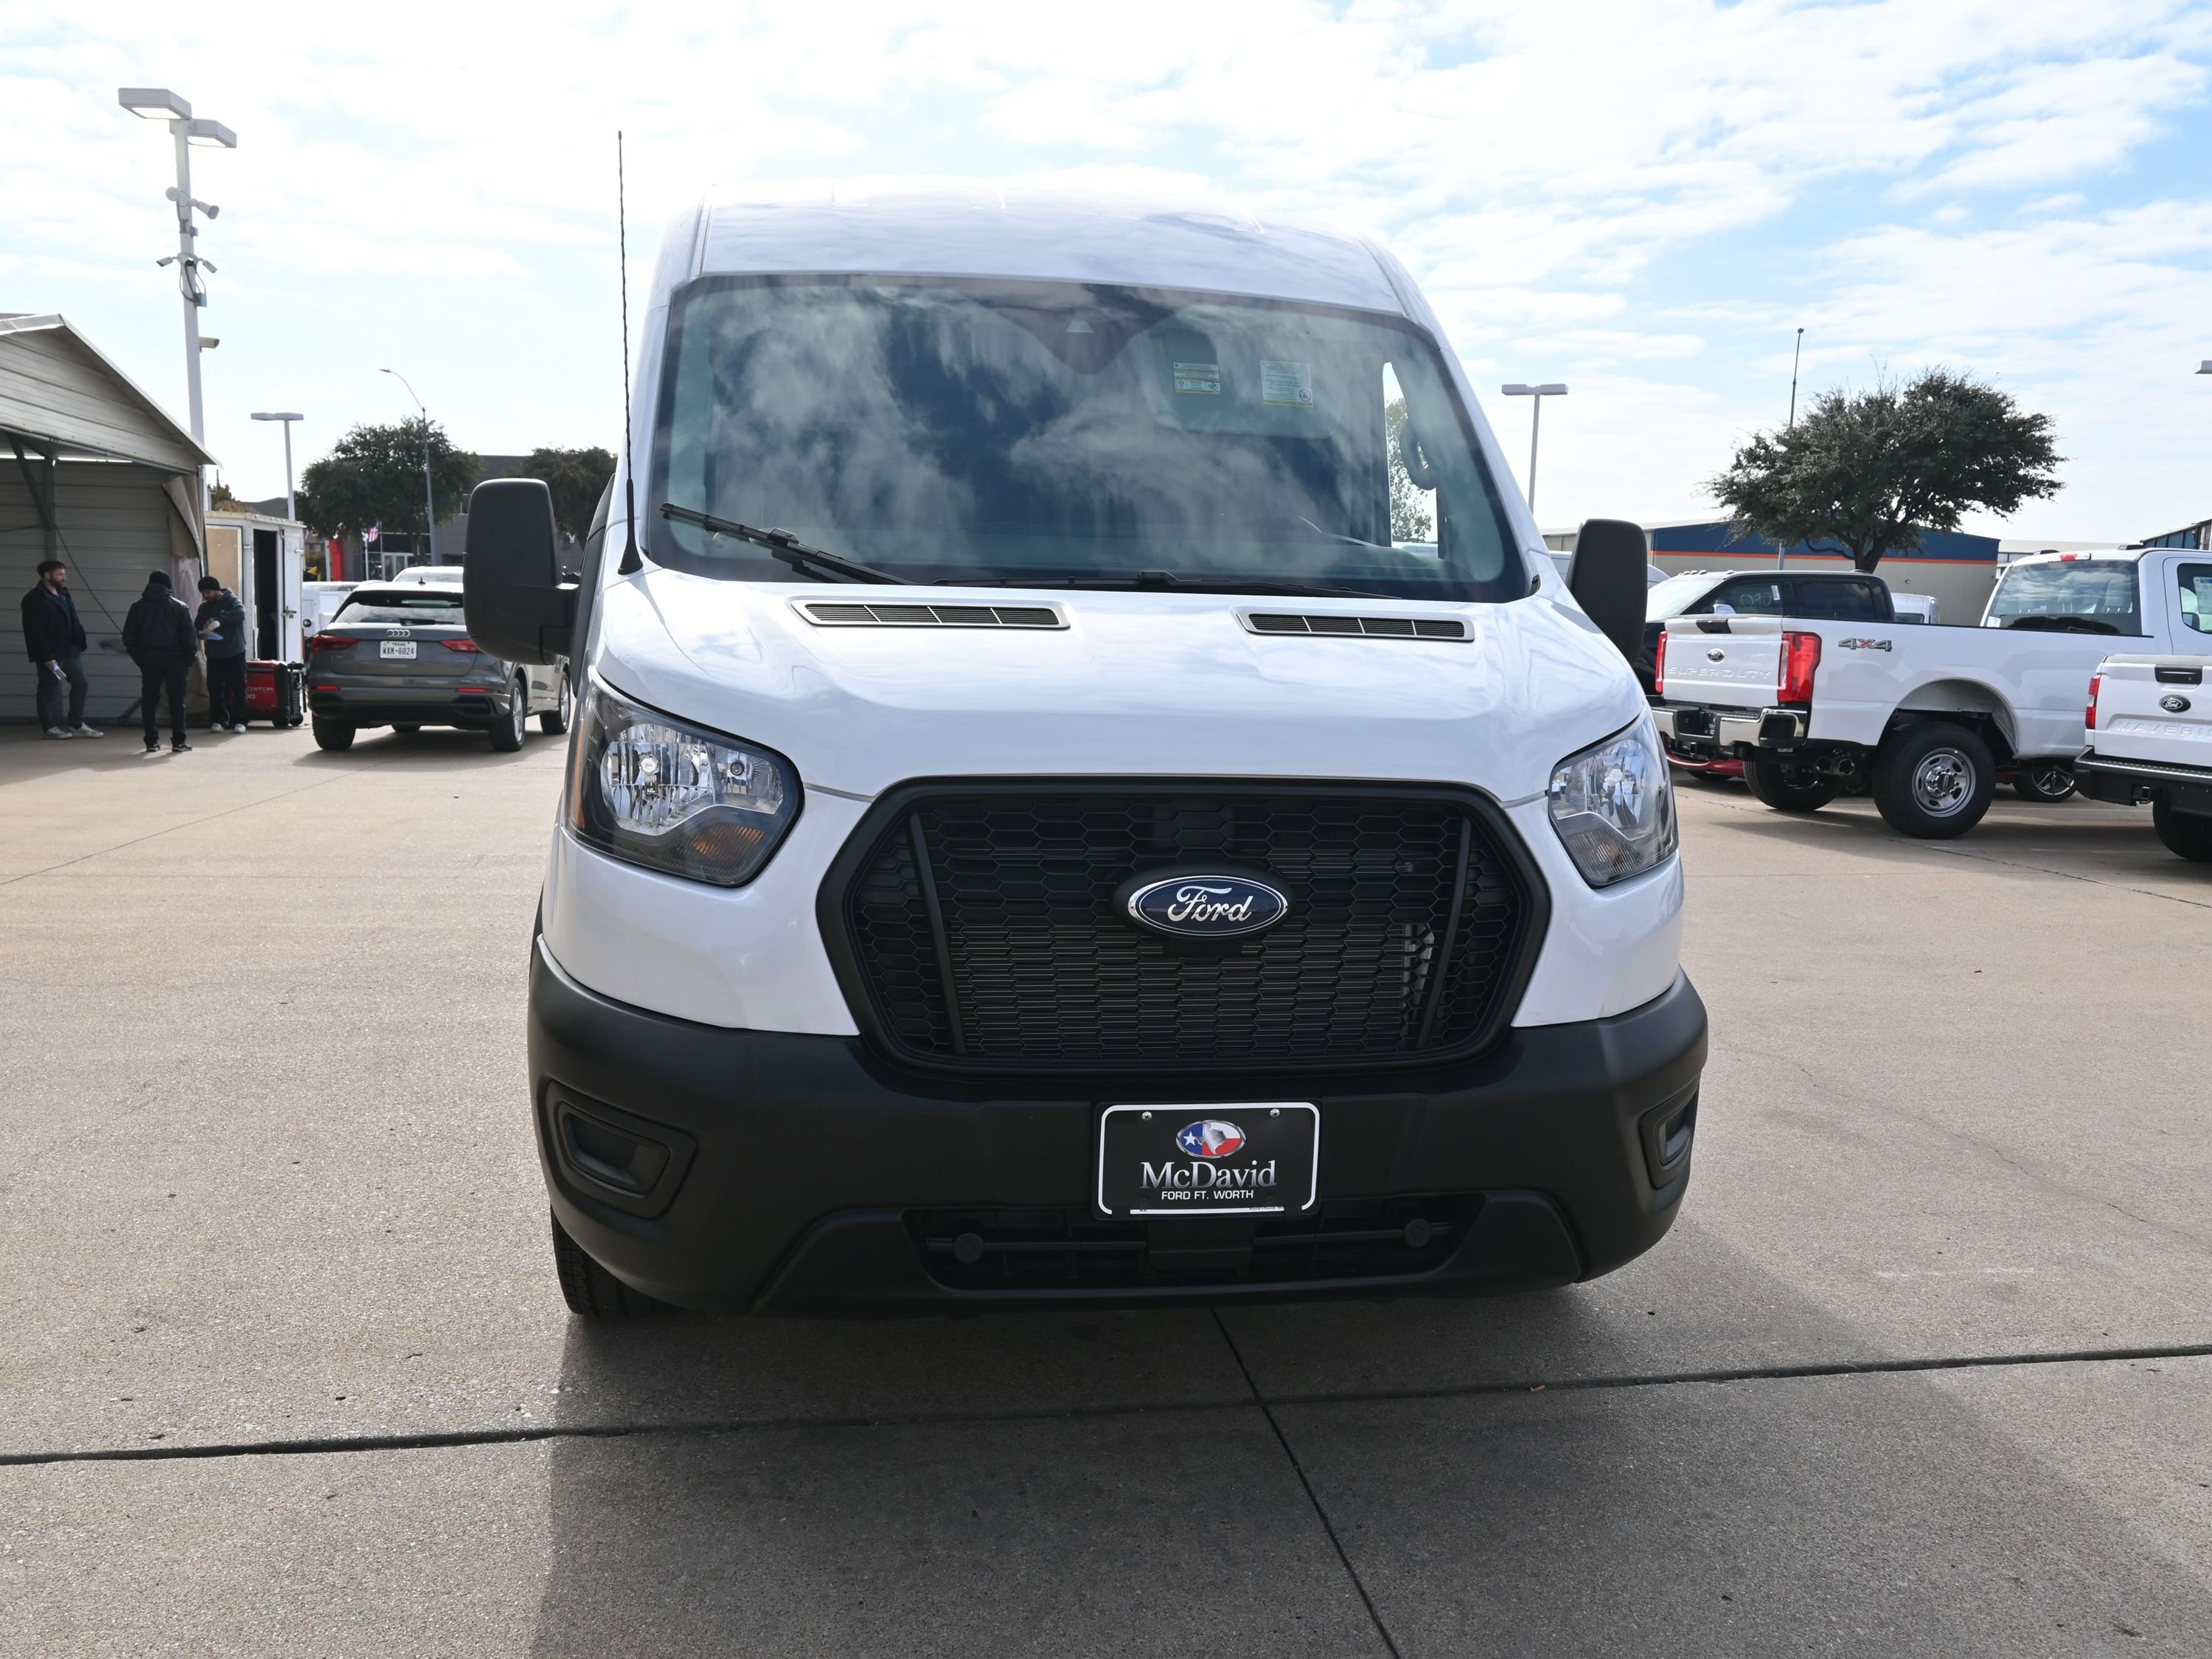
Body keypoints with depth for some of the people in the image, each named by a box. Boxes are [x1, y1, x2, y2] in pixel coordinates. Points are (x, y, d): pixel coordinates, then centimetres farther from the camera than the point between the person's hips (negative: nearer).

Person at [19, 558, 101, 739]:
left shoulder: (64, 594, 14)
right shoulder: (35, 599, -11)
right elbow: (35, 632, -16)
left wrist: (79, 644, 7)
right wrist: (47, 657, -21)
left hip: (70, 650, 8)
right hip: (50, 654, -8)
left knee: (80, 685, 7)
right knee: (49, 690, 2)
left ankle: (76, 725, 15)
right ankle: (50, 727, 11)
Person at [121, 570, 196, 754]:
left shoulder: (138, 607, 7)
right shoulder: (179, 606, 0)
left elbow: (129, 638, 5)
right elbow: (189, 637, -6)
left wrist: (139, 659, 10)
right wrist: (188, 659, 1)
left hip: (149, 658, 2)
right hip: (174, 658, -2)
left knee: (150, 700, 6)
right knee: (177, 700, 1)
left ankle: (152, 742, 4)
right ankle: (178, 742, -3)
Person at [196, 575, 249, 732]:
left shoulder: (232, 601, -3)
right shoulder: (204, 607, 12)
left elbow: (240, 613, -24)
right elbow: (196, 628, 12)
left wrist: (218, 619, -33)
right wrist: (201, 634, -12)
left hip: (235, 653, -4)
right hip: (214, 655, 4)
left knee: (239, 688, -2)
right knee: (215, 689, 2)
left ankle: (239, 721, 2)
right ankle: (218, 720, 7)